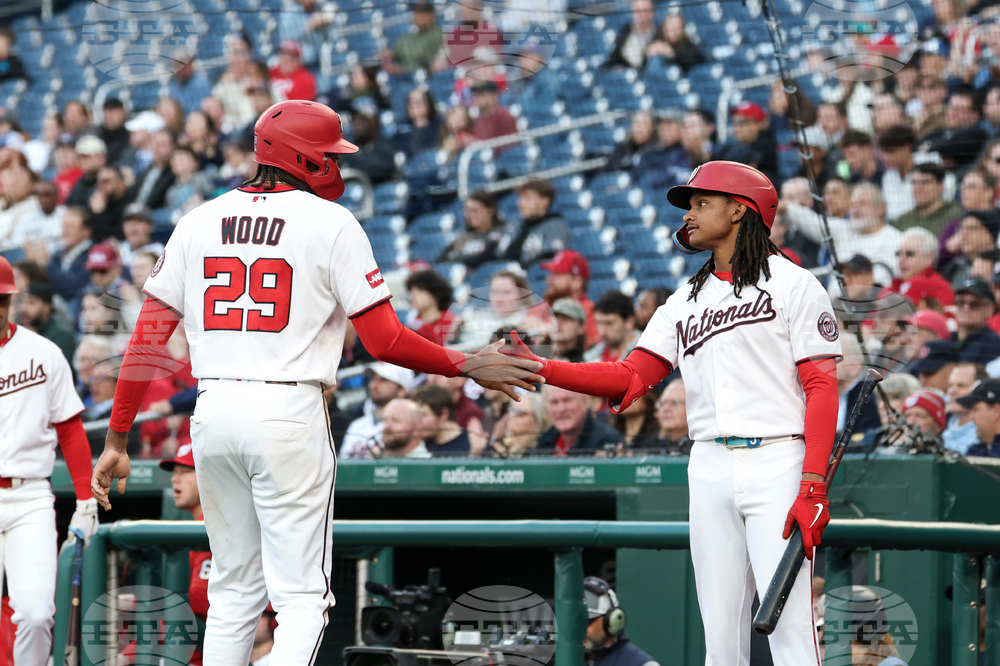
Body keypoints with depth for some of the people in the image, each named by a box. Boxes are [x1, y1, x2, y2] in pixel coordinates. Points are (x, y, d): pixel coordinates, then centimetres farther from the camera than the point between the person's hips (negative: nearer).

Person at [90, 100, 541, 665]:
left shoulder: (200, 221, 10)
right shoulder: (331, 223, -3)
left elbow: (149, 340, 6)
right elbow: (384, 342, -7)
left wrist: (117, 438, 9)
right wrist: (467, 366, 6)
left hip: (213, 409, 5)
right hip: (290, 413, -5)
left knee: (234, 587, 15)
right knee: (302, 595, -2)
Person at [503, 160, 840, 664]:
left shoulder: (792, 284, 2)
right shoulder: (685, 301, 21)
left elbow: (821, 387, -5)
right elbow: (630, 377, 10)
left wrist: (813, 485, -16)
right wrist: (540, 369, -4)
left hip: (777, 463, -6)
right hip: (709, 468, 6)